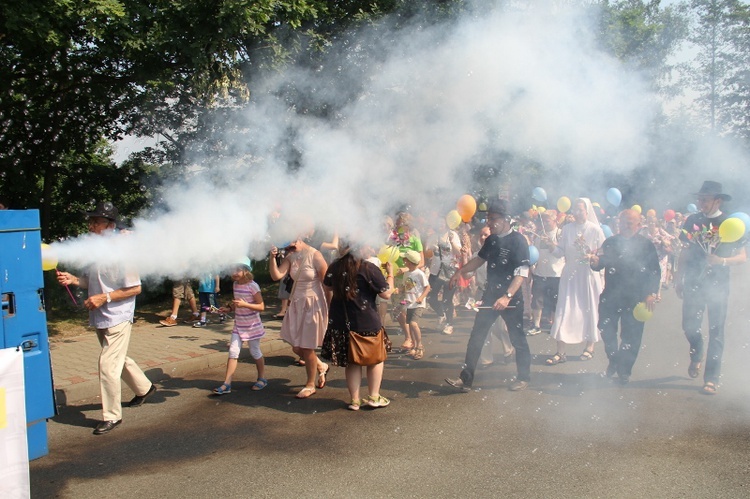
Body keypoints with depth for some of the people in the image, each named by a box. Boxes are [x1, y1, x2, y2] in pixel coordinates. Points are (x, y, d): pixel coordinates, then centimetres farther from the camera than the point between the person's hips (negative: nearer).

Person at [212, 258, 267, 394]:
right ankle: (227, 384, -1)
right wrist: (229, 308, -1)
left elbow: (261, 306, -19)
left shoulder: (253, 286, -17)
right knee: (233, 352, -2)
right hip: (239, 325, 5)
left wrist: (244, 304, -30)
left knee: (255, 352, 9)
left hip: (252, 326, -5)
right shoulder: (235, 284, 3)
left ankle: (262, 379, 28)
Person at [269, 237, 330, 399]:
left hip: (313, 305, -6)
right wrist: (273, 257, -19)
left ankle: (310, 385, 21)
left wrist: (329, 309, -9)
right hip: (296, 304, 7)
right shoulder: (291, 257, 3)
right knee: (296, 347, 11)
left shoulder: (315, 256, -15)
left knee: (306, 347, 1)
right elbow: (276, 276, -6)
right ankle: (321, 367, 38)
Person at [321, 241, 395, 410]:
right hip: (367, 322, -4)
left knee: (351, 361, 13)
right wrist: (390, 274, 1)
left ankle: (355, 400, 17)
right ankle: (374, 397, 17)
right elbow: (386, 294, -12)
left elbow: (327, 287, 17)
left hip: (341, 322, 4)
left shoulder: (335, 267, -2)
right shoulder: (369, 268, -17)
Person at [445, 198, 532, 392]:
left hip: (511, 298, -6)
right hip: (490, 295, 6)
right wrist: (461, 271, 7)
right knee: (476, 337, 2)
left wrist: (507, 296, -30)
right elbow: (480, 258, 22)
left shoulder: (518, 240, -13)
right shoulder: (491, 240, 7)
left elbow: (522, 272, -19)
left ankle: (524, 377, 27)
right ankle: (466, 379, 5)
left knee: (517, 338, 8)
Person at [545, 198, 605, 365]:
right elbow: (561, 251, 3)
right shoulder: (567, 228, 4)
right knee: (564, 311, -3)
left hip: (589, 275, -2)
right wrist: (551, 245, -16)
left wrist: (592, 256, -19)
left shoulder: (595, 229, -3)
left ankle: (590, 347, 25)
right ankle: (560, 352, 0)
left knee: (590, 310, 8)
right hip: (570, 274, 2)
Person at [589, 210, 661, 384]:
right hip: (610, 296, 2)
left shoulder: (646, 245, -3)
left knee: (631, 336, 5)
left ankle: (624, 370, 24)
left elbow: (655, 271, -3)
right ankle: (613, 360, 33)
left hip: (635, 299, -2)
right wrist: (595, 261, -19)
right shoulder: (610, 242, 4)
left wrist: (652, 293, -12)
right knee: (606, 331, 7)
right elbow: (599, 265, 4)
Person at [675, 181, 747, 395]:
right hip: (693, 283, 2)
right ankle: (696, 355, 38)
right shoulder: (692, 221, 4)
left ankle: (711, 378, 7)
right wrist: (678, 279, 7)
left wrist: (722, 261, -21)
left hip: (717, 285, -2)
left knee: (716, 331, 0)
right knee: (689, 326, 6)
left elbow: (742, 256, -3)